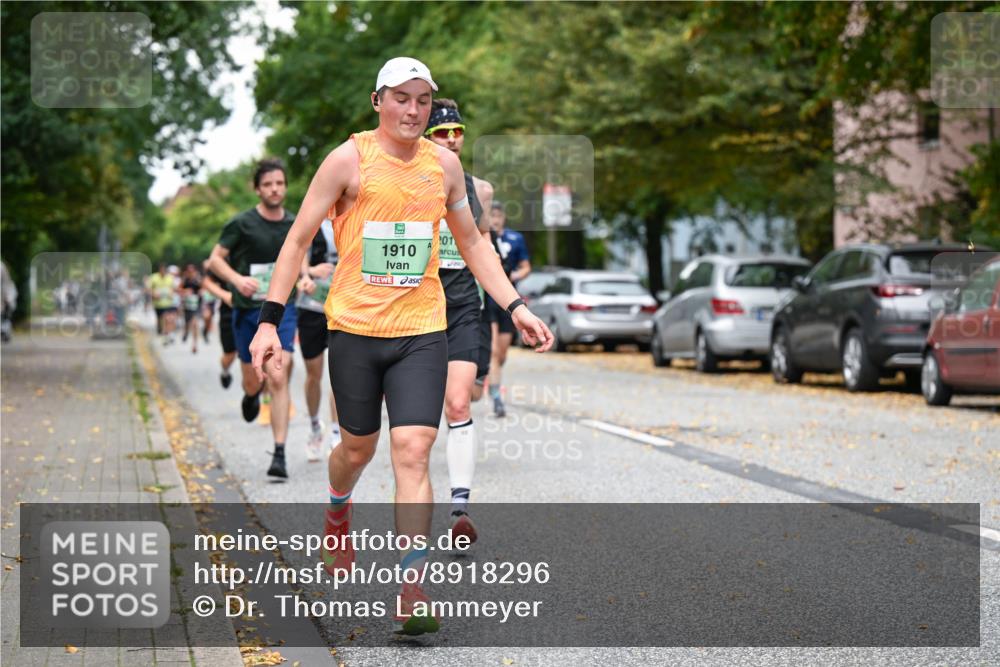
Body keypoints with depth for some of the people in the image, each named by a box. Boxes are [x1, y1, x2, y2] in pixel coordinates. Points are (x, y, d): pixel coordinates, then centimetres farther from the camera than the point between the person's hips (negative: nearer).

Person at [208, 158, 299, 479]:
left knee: (278, 380, -14)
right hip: (248, 309, 0)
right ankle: (252, 393, 53)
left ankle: (279, 456, -14)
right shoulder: (242, 224, -6)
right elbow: (215, 259, -4)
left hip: (282, 309, 0)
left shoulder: (294, 224, 5)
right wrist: (238, 279, -21)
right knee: (253, 382, 12)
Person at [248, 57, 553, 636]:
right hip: (354, 327, -1)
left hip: (422, 330, 1)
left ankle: (413, 592, -11)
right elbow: (299, 240, -2)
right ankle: (339, 513, 48)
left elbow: (473, 243, 18)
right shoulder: (349, 159, -6)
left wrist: (517, 307, 10)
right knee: (359, 446, 13)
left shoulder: (444, 162, 6)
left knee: (412, 451, -11)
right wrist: (270, 321, -9)